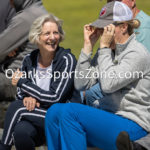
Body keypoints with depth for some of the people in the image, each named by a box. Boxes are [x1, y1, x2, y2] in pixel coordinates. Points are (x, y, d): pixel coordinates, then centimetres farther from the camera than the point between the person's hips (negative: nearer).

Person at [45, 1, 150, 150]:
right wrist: (88, 45, 3)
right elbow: (81, 84, 5)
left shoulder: (137, 54, -10)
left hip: (132, 127, -8)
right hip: (109, 119, 8)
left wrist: (104, 47, -14)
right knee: (55, 111, -10)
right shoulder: (109, 52, 14)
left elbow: (108, 84, -23)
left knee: (70, 111, -23)